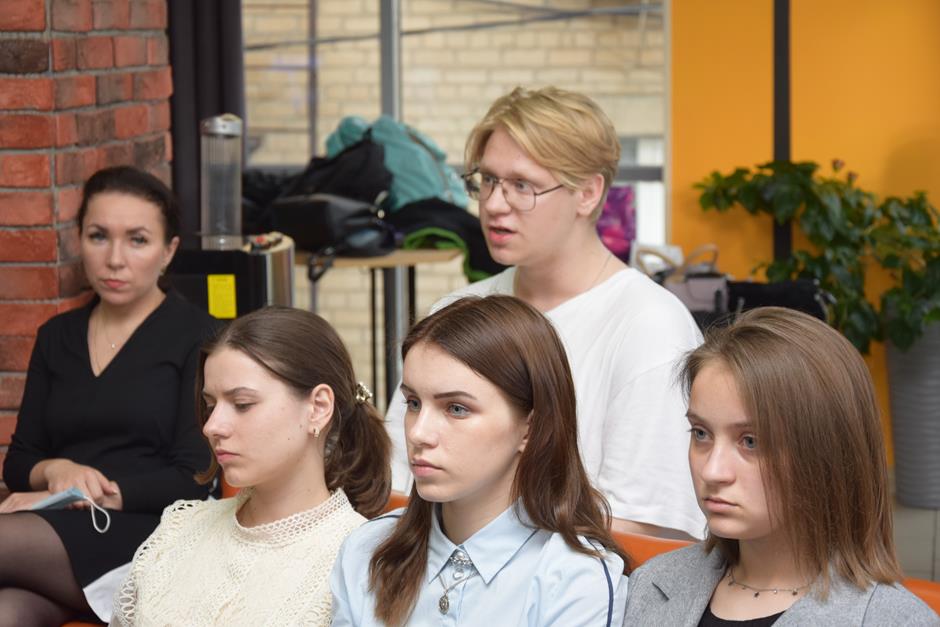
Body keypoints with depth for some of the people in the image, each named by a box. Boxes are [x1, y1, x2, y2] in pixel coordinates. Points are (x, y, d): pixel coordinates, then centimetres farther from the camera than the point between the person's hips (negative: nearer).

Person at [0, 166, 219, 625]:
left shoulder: (198, 338, 3)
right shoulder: (57, 336, 19)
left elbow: (194, 481, -4)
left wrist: (88, 496, -12)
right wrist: (56, 472, -4)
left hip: (149, 537, -4)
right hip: (56, 536, 4)